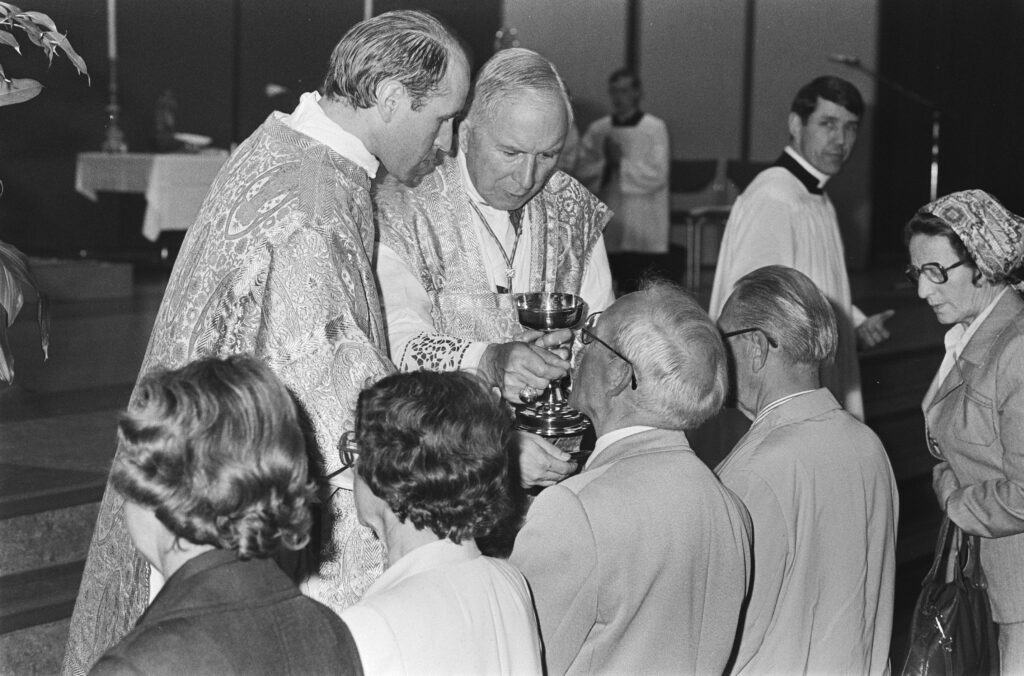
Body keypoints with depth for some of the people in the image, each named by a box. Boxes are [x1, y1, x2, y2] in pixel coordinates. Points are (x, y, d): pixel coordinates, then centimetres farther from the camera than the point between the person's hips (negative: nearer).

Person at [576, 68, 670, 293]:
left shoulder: (655, 129, -1)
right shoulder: (597, 130, 9)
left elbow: (658, 175, -9)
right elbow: (582, 171, 3)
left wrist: (620, 164, -11)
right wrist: (606, 164, -12)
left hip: (645, 232, -3)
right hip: (608, 230, 3)